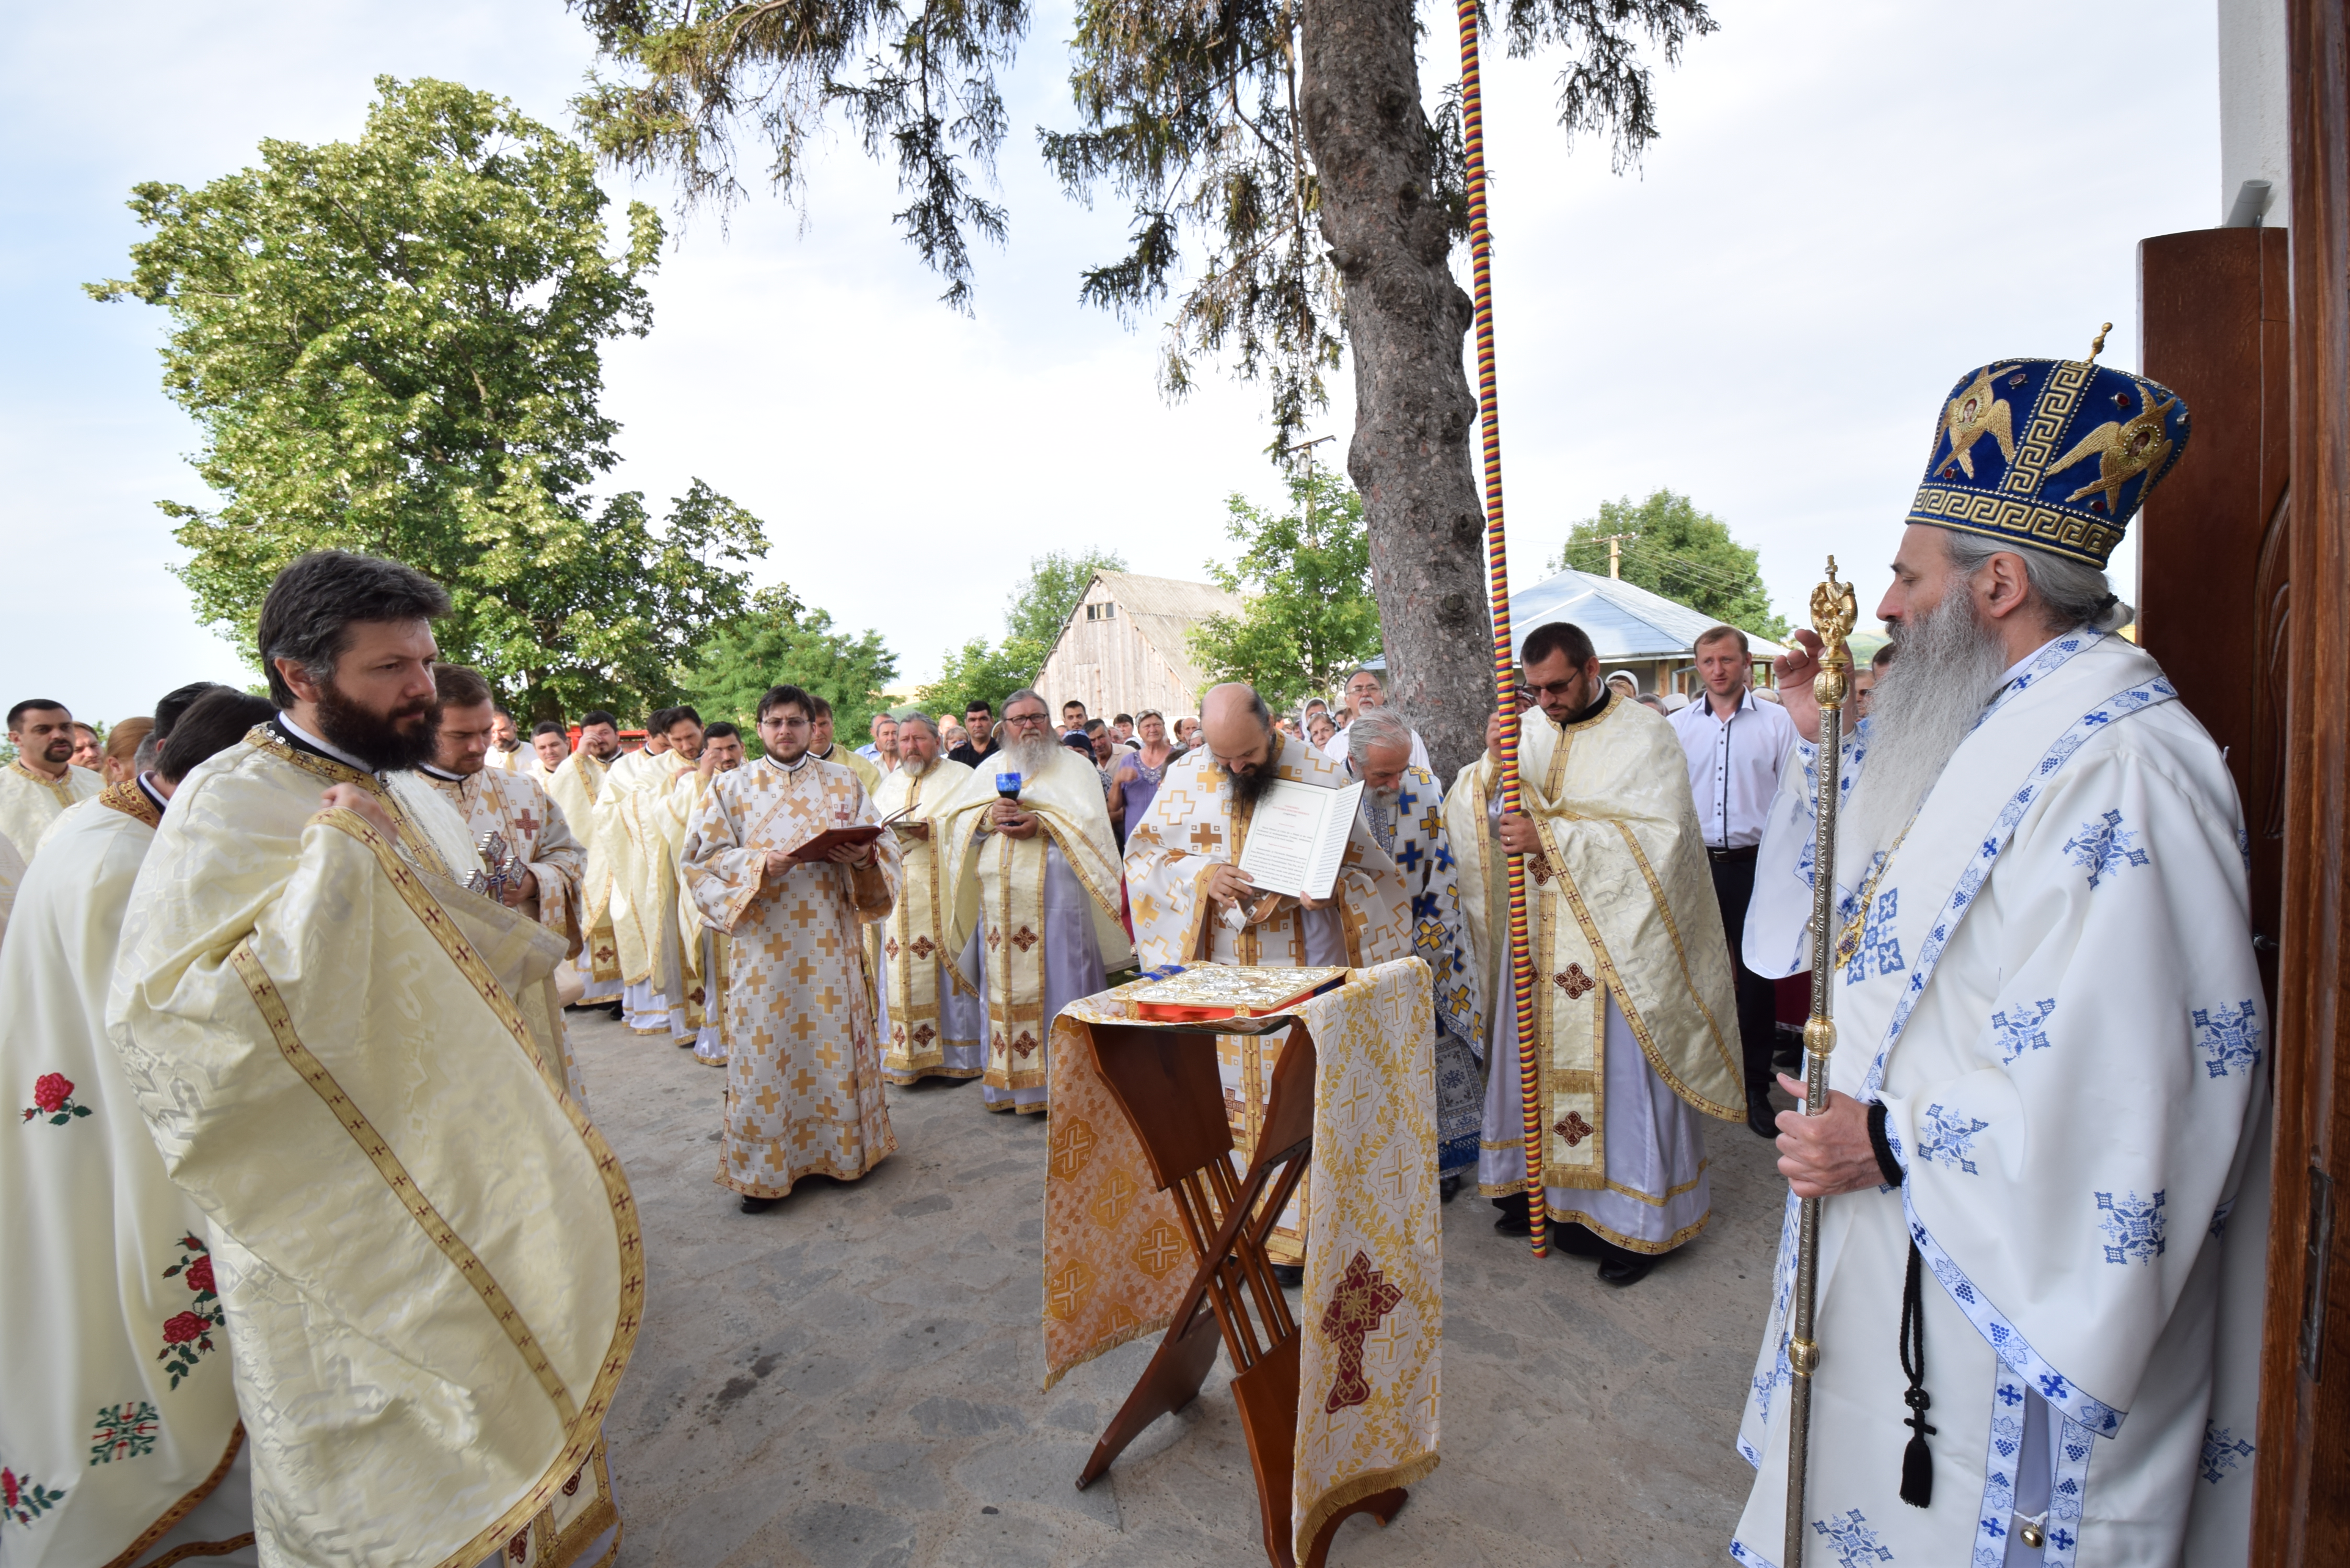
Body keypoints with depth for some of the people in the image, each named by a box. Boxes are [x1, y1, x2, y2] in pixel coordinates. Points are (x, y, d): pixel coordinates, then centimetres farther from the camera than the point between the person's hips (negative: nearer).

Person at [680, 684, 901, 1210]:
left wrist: (862, 858, -16)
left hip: (830, 940, 1)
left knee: (836, 1039, 6)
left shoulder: (844, 783, 10)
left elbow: (885, 845, 7)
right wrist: (759, 864, -17)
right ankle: (764, 1166, 12)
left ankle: (843, 1147, 21)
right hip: (764, 941, -1)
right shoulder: (730, 786, 7)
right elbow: (704, 858, 0)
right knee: (766, 1045, 0)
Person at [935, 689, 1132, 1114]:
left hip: (1056, 899, -3)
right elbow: (952, 820, 11)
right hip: (1000, 899, 4)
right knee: (1004, 988, 5)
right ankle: (1008, 1080, 14)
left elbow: (1091, 819, -6)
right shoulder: (989, 771, 19)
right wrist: (987, 817, -8)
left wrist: (1041, 824, -16)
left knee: (1057, 988, -4)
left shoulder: (1074, 765, 8)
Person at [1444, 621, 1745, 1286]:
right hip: (1541, 937, 5)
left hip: (1617, 941, -4)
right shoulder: (1527, 731, 6)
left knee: (1620, 1072, 2)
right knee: (1542, 1060, 11)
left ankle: (1639, 1218, 18)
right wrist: (1493, 763, -19)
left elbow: (1658, 836, -17)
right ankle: (1547, 1187, 27)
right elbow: (1464, 812, 1)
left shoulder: (1644, 735, -7)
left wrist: (1550, 838, -22)